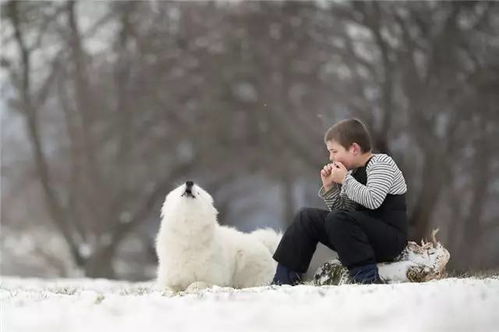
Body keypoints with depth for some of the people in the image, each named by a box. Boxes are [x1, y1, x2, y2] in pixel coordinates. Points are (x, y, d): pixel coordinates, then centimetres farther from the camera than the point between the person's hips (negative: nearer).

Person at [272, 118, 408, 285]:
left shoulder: (381, 162, -8)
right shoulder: (353, 172, 14)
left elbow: (373, 200, -24)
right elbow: (342, 209, 12)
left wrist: (345, 180, -16)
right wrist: (329, 186, -1)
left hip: (391, 239, -9)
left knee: (339, 218, -31)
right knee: (307, 217, 6)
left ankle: (367, 278, -30)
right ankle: (284, 280, 1)